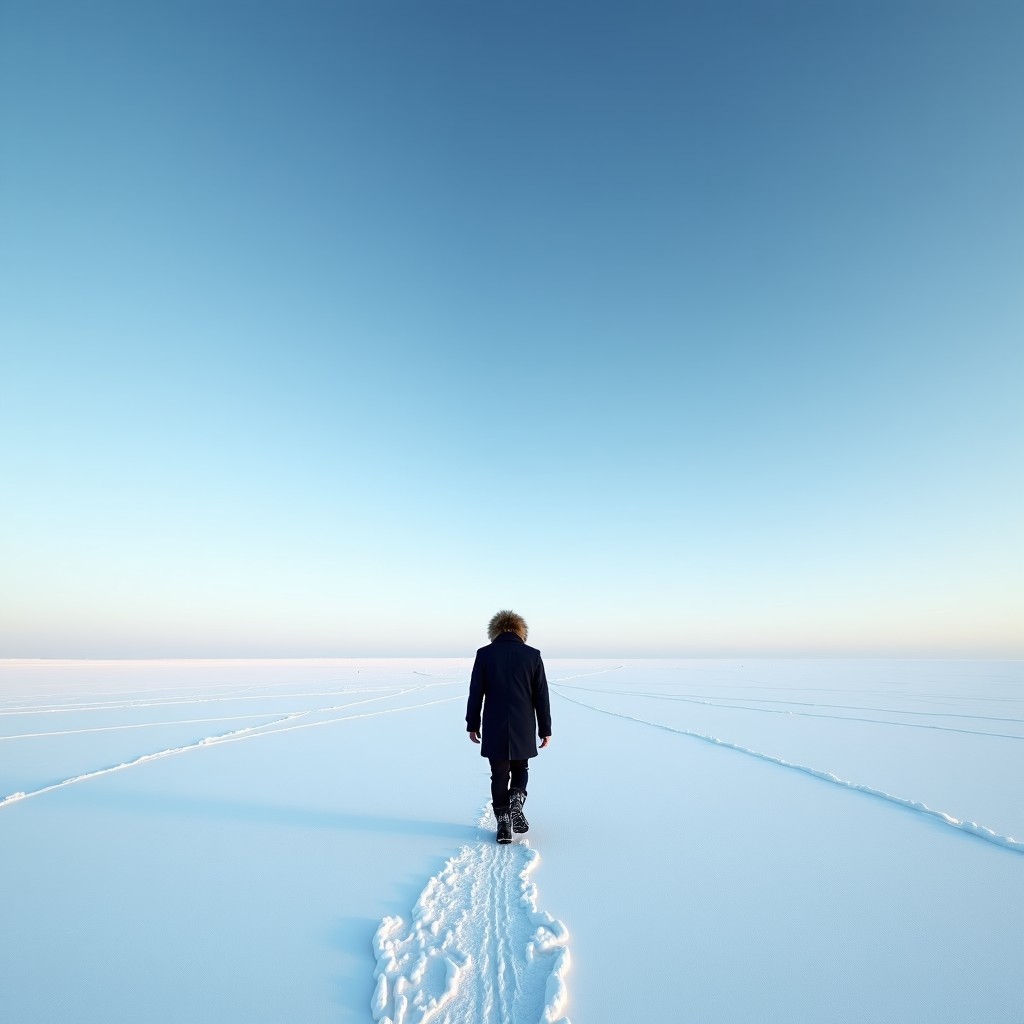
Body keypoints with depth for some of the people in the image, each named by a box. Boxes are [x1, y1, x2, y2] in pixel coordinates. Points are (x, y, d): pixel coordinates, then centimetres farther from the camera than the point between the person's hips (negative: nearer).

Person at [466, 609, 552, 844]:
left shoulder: (484, 654, -3)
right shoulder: (532, 655, -1)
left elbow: (475, 693, -1)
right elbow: (541, 696, 1)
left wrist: (472, 724, 9)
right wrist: (545, 729, 8)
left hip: (494, 730, 0)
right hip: (523, 730, 1)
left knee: (499, 776, 12)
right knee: (520, 770, 21)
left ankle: (503, 824, 11)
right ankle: (516, 801, -3)